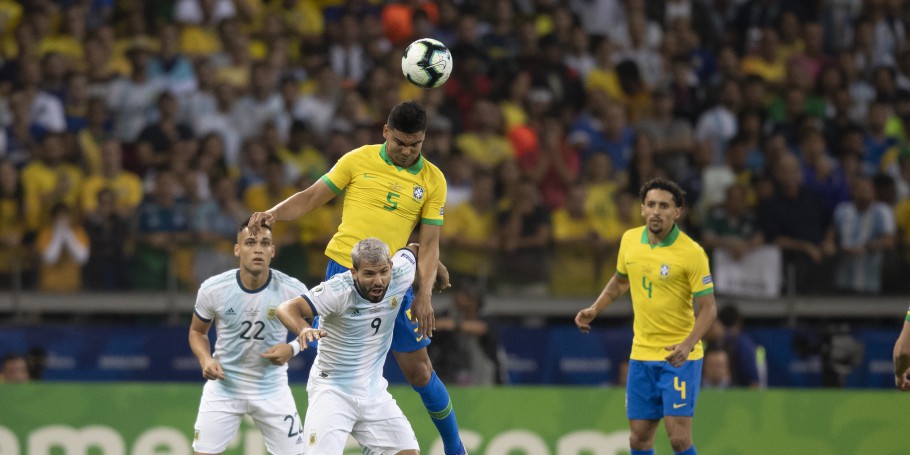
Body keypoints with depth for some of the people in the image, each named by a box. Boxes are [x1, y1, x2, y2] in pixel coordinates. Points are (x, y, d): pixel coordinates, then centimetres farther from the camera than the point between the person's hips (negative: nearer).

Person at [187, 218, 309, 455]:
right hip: (223, 384, 0)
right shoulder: (213, 289, -12)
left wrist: (292, 348, -16)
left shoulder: (292, 290, -14)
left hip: (272, 388, 0)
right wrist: (205, 359, -13)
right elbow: (197, 331, 6)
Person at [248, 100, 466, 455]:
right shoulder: (358, 160, 1)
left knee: (418, 370, 4)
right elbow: (310, 198, 7)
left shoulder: (432, 180, 3)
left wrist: (424, 295, -9)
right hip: (344, 271, -1)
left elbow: (429, 245, 3)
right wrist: (273, 213, -11)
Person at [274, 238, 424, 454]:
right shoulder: (338, 290, -26)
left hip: (374, 392, 6)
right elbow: (288, 308, -35)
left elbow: (413, 250, 12)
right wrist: (304, 329, -54)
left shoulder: (400, 276, -10)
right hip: (332, 390, -6)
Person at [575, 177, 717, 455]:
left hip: (679, 358, -5)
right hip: (641, 356, 5)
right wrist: (595, 310, 8)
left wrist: (688, 345, -28)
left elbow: (708, 308, -13)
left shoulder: (691, 253, -15)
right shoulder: (629, 241, 2)